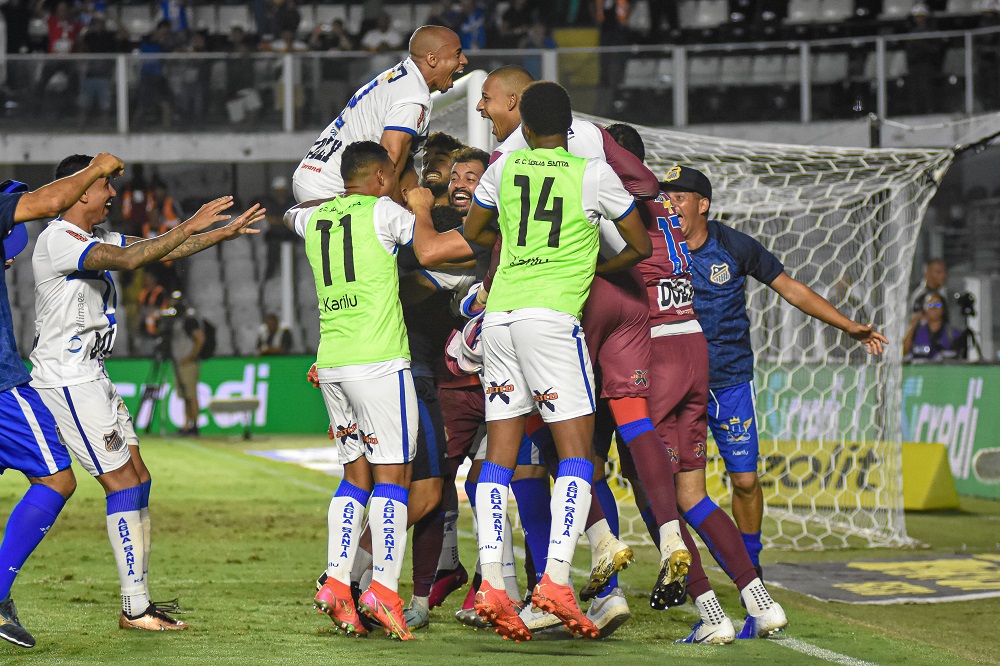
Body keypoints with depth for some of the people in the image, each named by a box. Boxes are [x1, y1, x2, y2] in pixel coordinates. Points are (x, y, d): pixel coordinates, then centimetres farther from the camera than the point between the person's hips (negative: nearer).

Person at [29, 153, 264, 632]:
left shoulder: (92, 239, 14)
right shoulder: (58, 241, -16)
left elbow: (161, 250, 22)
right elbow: (128, 259, -30)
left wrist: (223, 233, 19)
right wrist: (190, 227, -30)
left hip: (91, 378, 10)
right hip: (67, 382, -10)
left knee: (138, 480, 9)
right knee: (123, 484, -10)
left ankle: (137, 604, 11)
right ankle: (135, 609, -7)